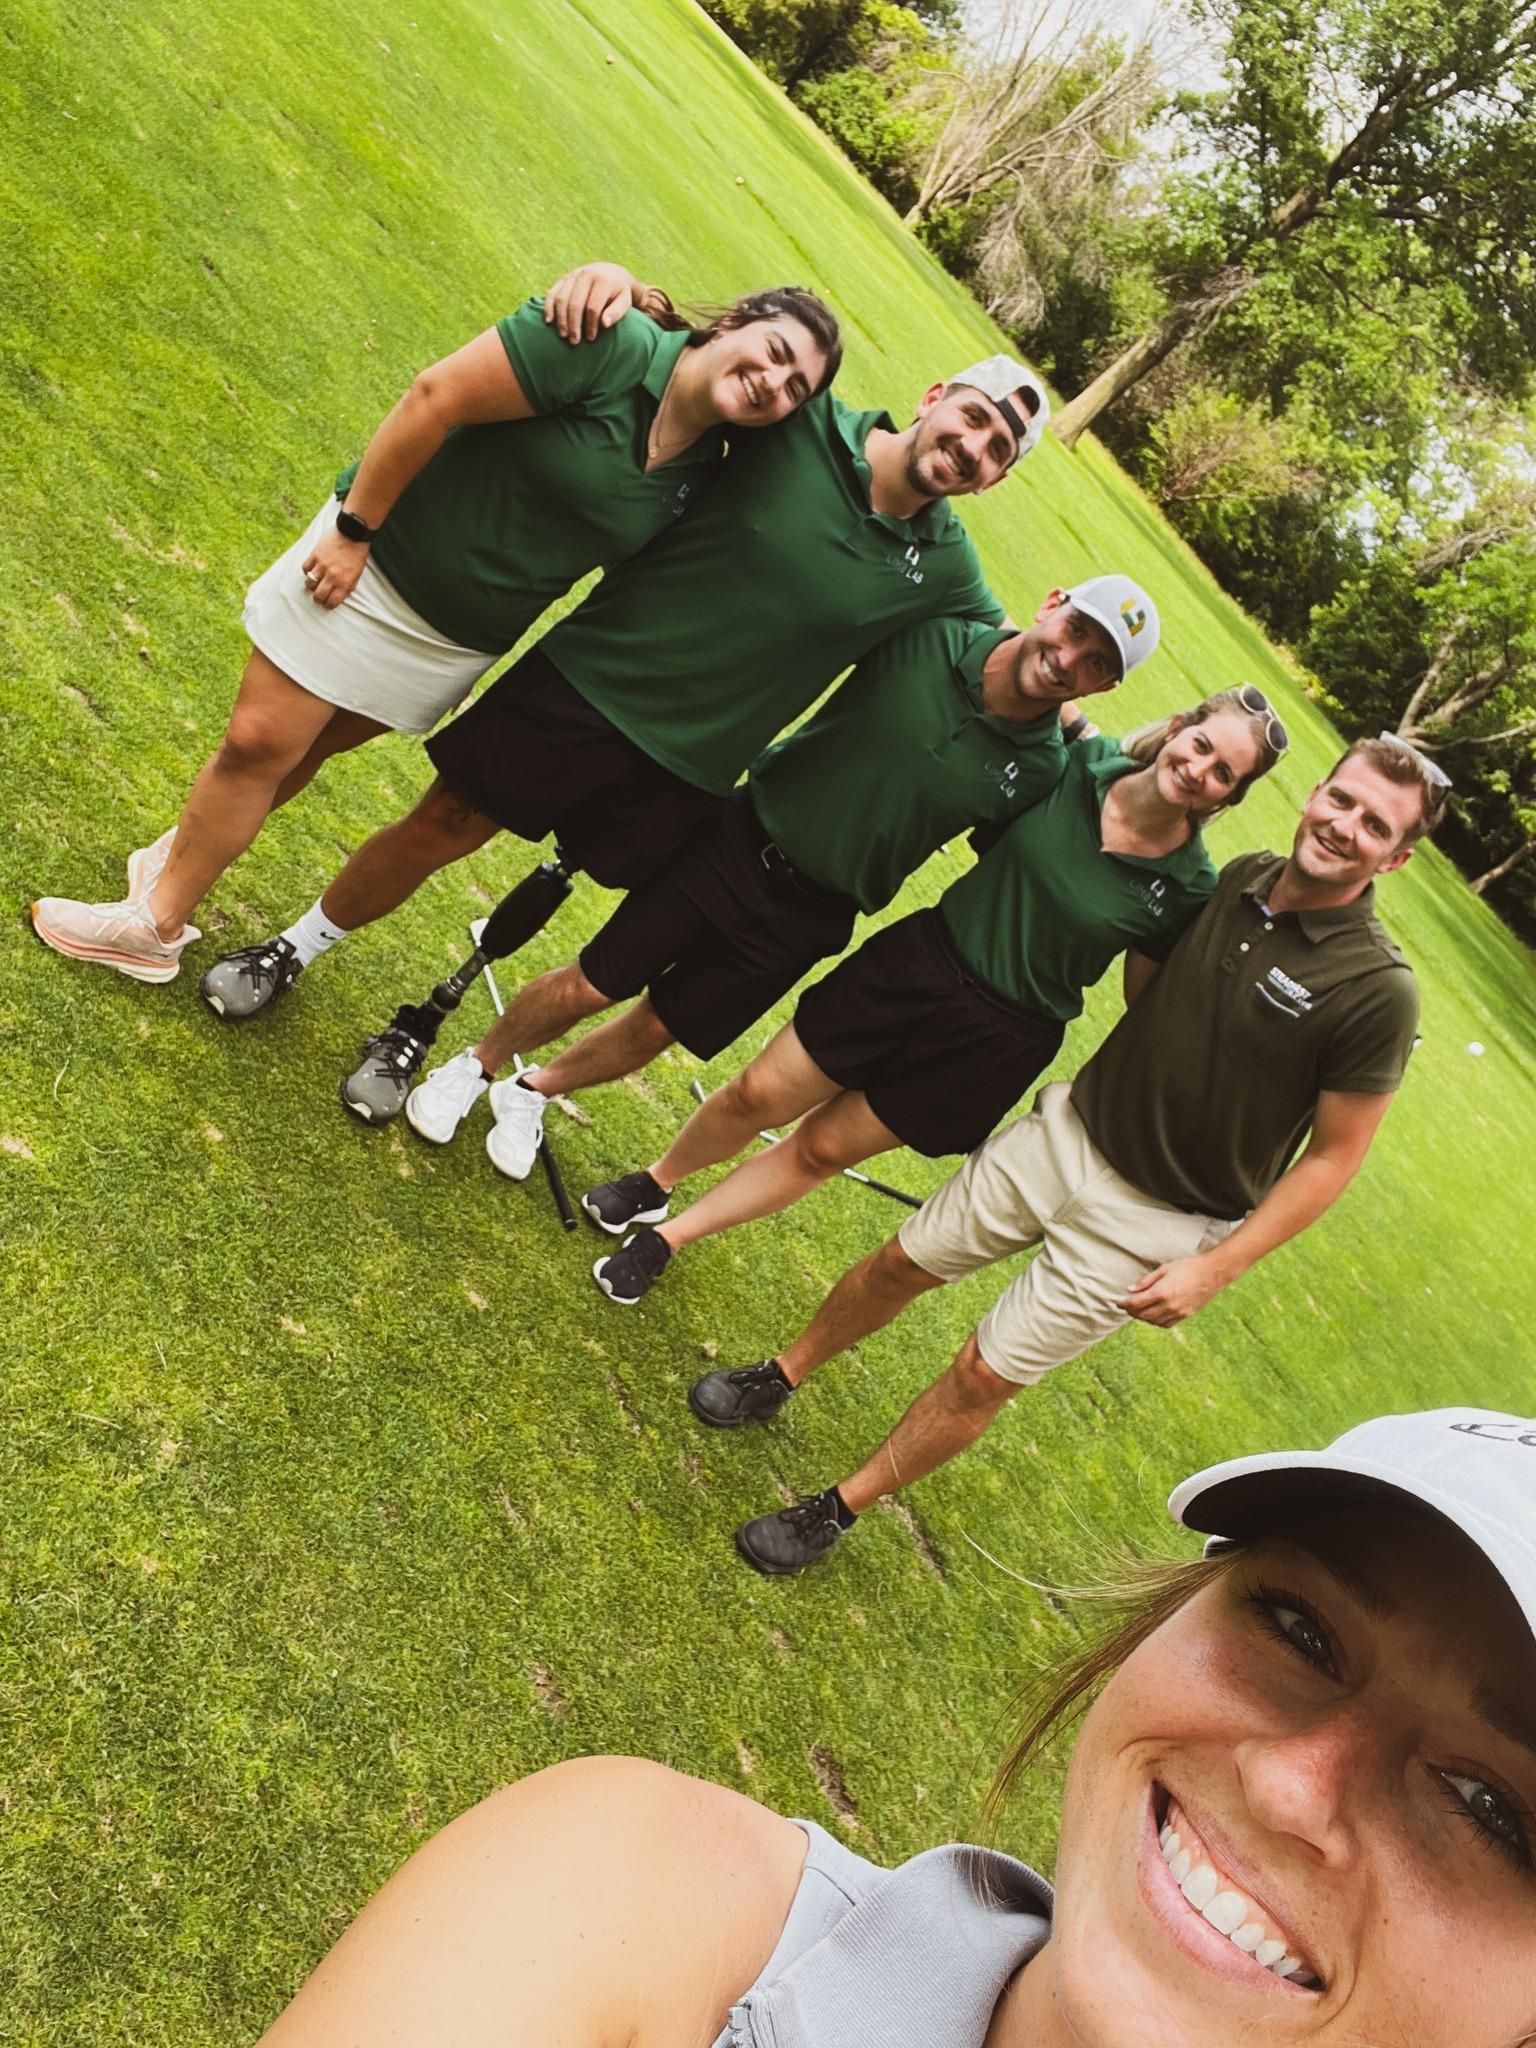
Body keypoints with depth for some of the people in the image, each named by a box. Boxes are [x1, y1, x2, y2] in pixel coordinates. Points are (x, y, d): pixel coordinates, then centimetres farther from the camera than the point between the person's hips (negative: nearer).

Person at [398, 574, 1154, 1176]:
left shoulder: (1042, 771, -11)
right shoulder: (928, 634, -14)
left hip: (804, 922, 1)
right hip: (740, 841, -1)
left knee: (656, 1030, 12)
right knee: (589, 987, 5)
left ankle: (532, 1093, 41)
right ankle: (473, 1068, 33)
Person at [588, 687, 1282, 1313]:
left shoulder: (1190, 890, -14)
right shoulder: (1081, 759, -11)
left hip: (996, 1043, -1)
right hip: (921, 959, 2)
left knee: (822, 1148, 11)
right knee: (757, 1096, 8)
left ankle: (669, 1239, 32)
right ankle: (655, 1183, 38)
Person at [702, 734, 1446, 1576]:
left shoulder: (1379, 993, -20)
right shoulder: (1236, 882, -6)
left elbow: (1334, 1156, -13)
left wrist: (1215, 1269, -15)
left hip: (1151, 1220, -4)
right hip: (1070, 1127, 4)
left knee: (983, 1375, 2)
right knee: (903, 1261, 13)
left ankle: (836, 1512, 24)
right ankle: (778, 1378, 39)